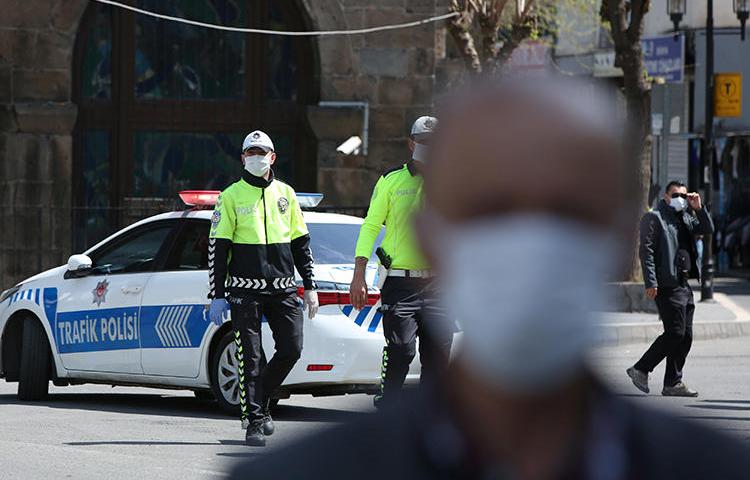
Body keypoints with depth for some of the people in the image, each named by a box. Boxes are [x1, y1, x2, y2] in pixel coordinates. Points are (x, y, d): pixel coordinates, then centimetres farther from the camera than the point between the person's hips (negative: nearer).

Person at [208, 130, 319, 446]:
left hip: (283, 289, 4)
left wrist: (310, 286, 12)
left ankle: (260, 400, 19)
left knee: (291, 349, -3)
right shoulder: (231, 197, 1)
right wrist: (217, 296, -6)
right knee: (250, 357, -3)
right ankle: (254, 422, 1)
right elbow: (217, 248, -1)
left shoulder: (285, 194, 13)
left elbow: (301, 243, 17)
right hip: (245, 290, -4)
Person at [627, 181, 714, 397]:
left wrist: (698, 208, 4)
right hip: (667, 286, -9)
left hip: (684, 285, 9)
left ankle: (673, 383, 11)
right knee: (675, 332, -12)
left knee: (685, 336, 6)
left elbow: (708, 229, 19)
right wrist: (651, 283, -19)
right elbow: (646, 251, -11)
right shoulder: (654, 217, -5)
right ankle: (640, 370, -2)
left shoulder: (686, 217, 20)